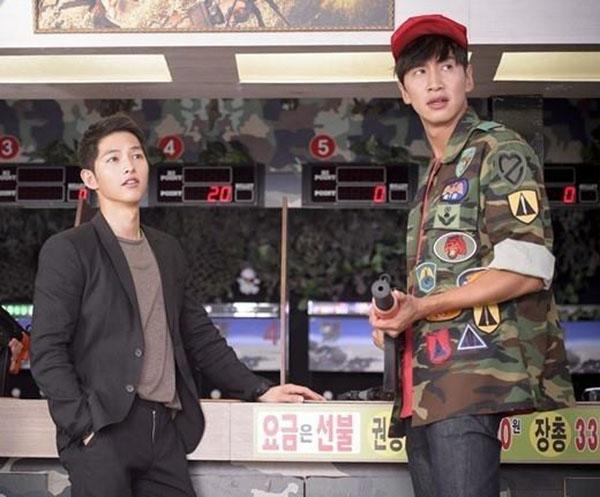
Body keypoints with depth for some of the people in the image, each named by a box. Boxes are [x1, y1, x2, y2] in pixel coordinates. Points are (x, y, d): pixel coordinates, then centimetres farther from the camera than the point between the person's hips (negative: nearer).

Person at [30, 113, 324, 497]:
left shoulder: (168, 251, 18)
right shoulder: (66, 251, -1)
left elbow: (200, 335, 19)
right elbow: (48, 350, -7)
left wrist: (259, 390, 11)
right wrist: (86, 425, -15)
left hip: (166, 431, 5)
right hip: (103, 430, -5)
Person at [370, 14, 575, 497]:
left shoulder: (499, 152, -2)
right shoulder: (433, 174, 23)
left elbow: (526, 271, -12)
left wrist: (423, 306, -12)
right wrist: (397, 315, 10)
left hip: (471, 377, -8)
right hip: (425, 385, 8)